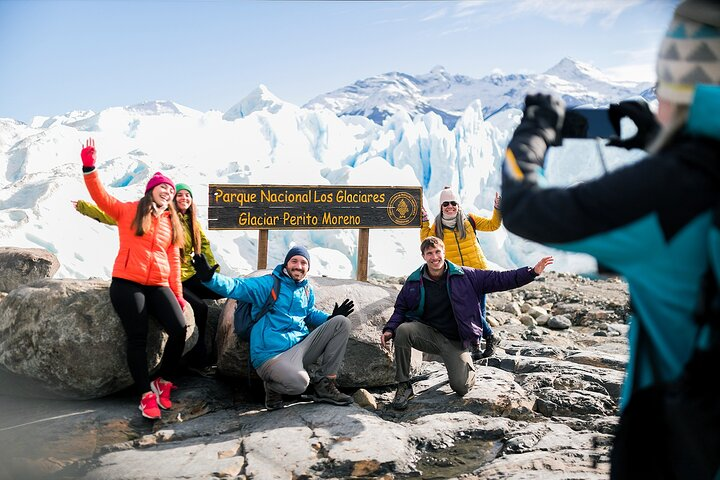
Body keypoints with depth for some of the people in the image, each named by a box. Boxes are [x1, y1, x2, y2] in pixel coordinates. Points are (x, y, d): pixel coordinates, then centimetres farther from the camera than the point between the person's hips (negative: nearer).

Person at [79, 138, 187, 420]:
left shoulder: (172, 223, 16)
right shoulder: (128, 211, 7)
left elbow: (174, 261, 15)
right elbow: (101, 197, -6)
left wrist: (177, 294, 11)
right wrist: (89, 168, -20)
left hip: (158, 286, 3)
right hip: (127, 284, -3)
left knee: (179, 329, -14)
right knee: (138, 339, -8)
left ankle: (163, 382, 5)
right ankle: (147, 395, 0)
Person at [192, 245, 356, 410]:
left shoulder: (307, 290, 17)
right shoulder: (269, 284, -3)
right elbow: (236, 287, -13)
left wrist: (330, 318, 13)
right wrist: (210, 278, -31)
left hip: (301, 347, 7)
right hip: (272, 354, -7)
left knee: (341, 323, -2)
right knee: (299, 382, -38)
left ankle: (324, 385, 0)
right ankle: (273, 387, 4)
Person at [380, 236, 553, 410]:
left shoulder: (464, 276, -4)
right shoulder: (414, 281, 0)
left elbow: (498, 279, -4)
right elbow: (401, 309, 9)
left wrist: (532, 272, -11)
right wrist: (389, 329, -11)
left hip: (455, 341, -1)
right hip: (428, 334, 1)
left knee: (461, 387, -16)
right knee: (402, 330, -30)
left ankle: (468, 368, 25)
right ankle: (404, 386, -15)